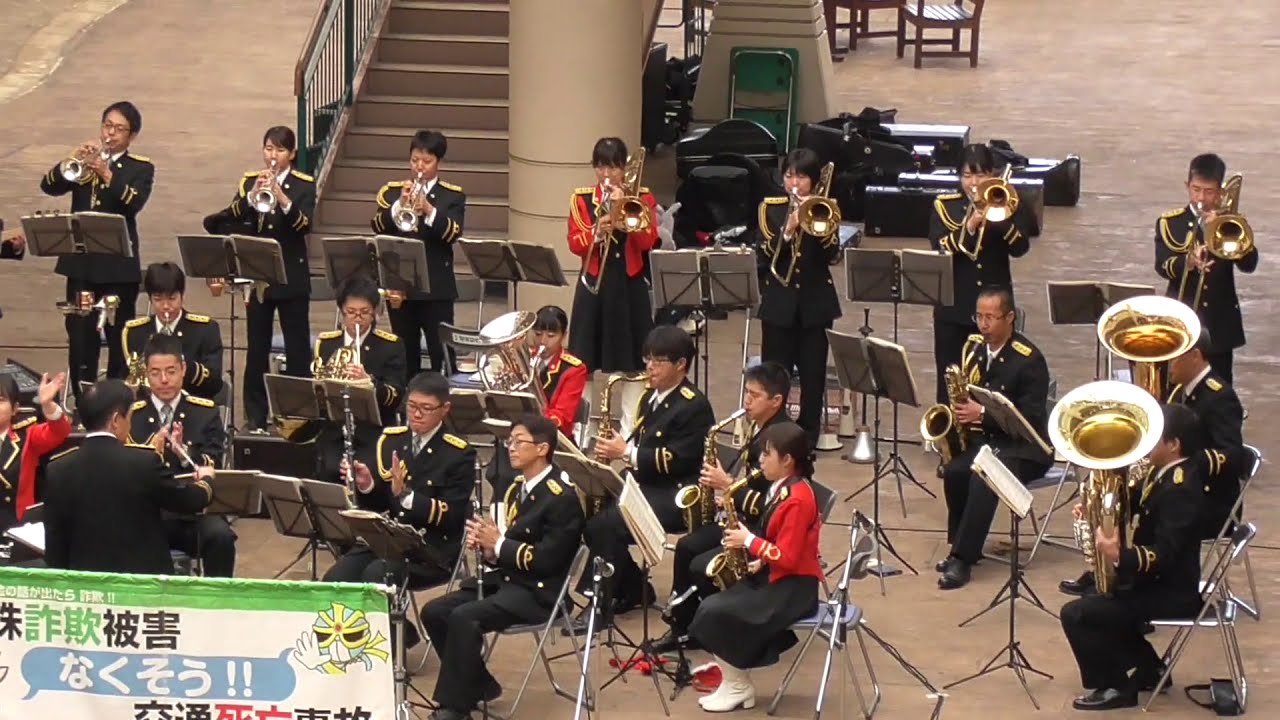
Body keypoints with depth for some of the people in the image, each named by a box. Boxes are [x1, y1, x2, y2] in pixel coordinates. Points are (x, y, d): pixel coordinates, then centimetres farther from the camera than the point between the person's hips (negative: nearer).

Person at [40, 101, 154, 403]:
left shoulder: (140, 168, 2)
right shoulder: (85, 162, 10)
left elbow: (134, 203, -17)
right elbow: (48, 186, -3)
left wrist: (106, 174, -29)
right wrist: (73, 161, -18)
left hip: (119, 265, -3)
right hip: (80, 261, 3)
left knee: (120, 339, 0)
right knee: (80, 338, 3)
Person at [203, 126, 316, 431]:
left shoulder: (304, 185, -2)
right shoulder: (250, 182, 5)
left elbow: (304, 225, -18)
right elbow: (228, 221, -8)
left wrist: (281, 198, -34)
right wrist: (251, 197, -25)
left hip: (292, 277, -2)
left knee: (297, 348, 1)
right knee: (256, 348, 4)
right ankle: (255, 416, 11)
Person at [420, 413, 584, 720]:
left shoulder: (562, 497, -14)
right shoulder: (516, 489, 13)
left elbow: (548, 559, -19)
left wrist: (497, 544, -19)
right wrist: (486, 546, -4)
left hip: (538, 590, -9)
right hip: (505, 578, 9)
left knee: (464, 618, -29)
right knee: (434, 612, -6)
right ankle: (479, 686, 6)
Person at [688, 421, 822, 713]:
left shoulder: (797, 499, -20)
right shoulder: (783, 488, 10)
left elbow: (787, 557, -23)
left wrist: (749, 541, -13)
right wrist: (758, 560, 1)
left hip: (792, 588, -10)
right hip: (772, 577, 10)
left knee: (716, 612, -20)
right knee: (711, 607, -3)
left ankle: (738, 687, -6)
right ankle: (733, 678, 0)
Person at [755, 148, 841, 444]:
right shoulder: (770, 208, 3)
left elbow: (833, 255, -8)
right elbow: (764, 254, -9)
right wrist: (788, 229, -23)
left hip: (815, 301, 0)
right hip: (779, 301, 0)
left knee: (813, 373, 4)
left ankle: (808, 435, 14)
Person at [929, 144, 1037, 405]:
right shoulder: (945, 206, 3)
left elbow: (1020, 247, -9)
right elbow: (940, 249, -11)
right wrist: (969, 226, -23)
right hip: (953, 307, 0)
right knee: (950, 382, 2)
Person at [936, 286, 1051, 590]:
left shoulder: (1029, 359, -12)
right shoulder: (972, 348, 7)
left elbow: (1030, 418, -18)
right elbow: (960, 394, 20)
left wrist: (982, 414, -25)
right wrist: (959, 412, -3)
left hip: (1022, 446, -6)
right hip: (981, 439, 6)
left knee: (985, 477, -33)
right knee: (954, 471, -25)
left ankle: (962, 558, -30)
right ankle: (961, 546, -10)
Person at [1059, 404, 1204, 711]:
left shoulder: (1179, 489, -26)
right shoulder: (1165, 474, 5)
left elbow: (1164, 555, -32)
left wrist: (1119, 555, -47)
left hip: (1170, 593, -11)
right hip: (1155, 581, 11)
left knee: (1076, 614, -15)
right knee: (1093, 595, 28)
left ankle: (1113, 687, 0)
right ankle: (1149, 668, 30)